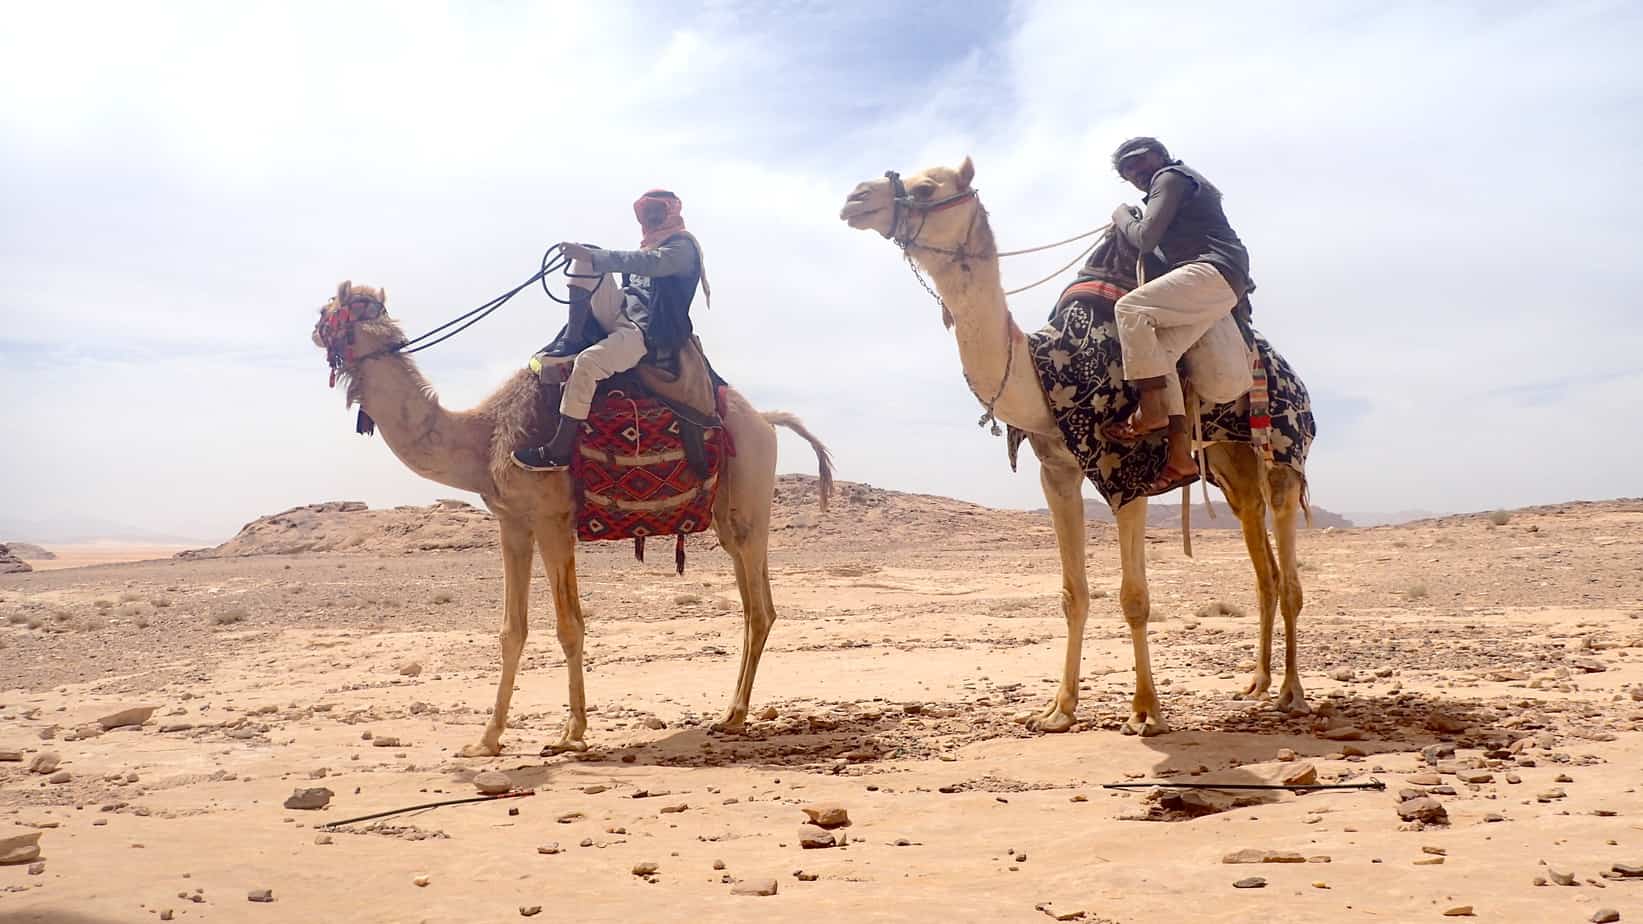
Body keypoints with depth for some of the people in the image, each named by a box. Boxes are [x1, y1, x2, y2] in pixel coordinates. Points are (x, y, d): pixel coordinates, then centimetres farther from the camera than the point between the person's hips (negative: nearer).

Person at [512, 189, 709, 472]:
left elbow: (651, 264, -23)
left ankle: (559, 452, -25)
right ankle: (572, 341, -14)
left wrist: (593, 256, -29)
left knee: (587, 362, -31)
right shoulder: (650, 245, 24)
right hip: (622, 312, 8)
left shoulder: (683, 245, -3)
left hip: (651, 333, -8)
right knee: (585, 261, -6)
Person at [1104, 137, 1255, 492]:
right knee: (1160, 349, -3)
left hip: (1213, 270, -10)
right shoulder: (1188, 182, 34)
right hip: (1225, 284, 10)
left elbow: (1145, 239, -7)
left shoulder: (1170, 177, 4)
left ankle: (1152, 410, -27)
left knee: (1131, 307, -23)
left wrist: (1123, 217, 10)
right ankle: (1180, 455, -12)